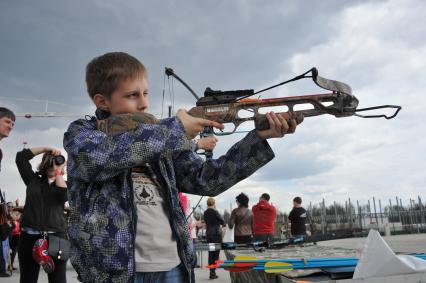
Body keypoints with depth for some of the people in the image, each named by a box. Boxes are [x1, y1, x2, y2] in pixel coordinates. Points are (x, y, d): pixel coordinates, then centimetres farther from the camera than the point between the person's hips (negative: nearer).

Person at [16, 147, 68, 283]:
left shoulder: (64, 185, 12)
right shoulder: (33, 180, 15)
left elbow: (63, 195, -12)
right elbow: (21, 156, 10)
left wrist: (59, 174, -1)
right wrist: (45, 148, 7)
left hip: (55, 237, -1)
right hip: (29, 237, 2)